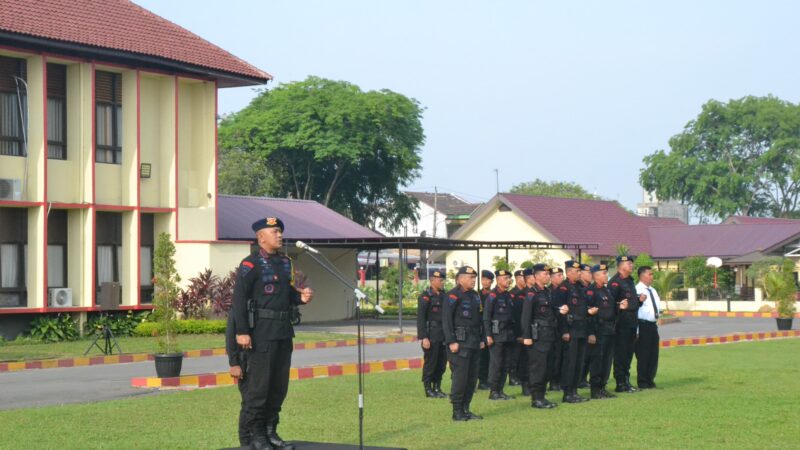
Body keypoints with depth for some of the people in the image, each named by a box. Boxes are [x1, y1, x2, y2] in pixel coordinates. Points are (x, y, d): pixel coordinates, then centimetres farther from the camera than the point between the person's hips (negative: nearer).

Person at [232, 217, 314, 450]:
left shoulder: (285, 262, 15)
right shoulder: (250, 264, -8)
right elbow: (239, 298, -14)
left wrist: (300, 297, 1)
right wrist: (241, 332, -20)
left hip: (284, 332, 8)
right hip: (262, 332, -8)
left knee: (280, 385, 10)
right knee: (259, 384, -4)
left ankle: (271, 431, 20)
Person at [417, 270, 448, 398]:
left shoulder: (443, 295, 13)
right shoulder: (425, 297, -9)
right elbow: (420, 318, -13)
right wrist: (424, 338, -18)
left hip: (443, 336, 7)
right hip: (431, 336, -7)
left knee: (442, 363, 9)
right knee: (430, 363, -1)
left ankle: (437, 388, 19)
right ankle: (428, 389, 8)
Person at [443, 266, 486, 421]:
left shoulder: (475, 296, 16)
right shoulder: (453, 295, -9)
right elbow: (446, 320, -14)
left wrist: (482, 339, 16)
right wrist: (451, 341, -18)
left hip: (474, 344, 8)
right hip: (460, 343, -8)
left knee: (472, 377, 8)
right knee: (460, 377, -7)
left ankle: (466, 409, 17)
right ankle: (457, 411, 0)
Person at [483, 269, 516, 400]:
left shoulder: (508, 295, 14)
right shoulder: (492, 296, -7)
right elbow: (486, 317, -10)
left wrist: (514, 334, 15)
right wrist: (489, 335, -15)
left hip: (509, 335, 7)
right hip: (497, 335, -7)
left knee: (505, 364, 7)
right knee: (496, 364, -6)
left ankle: (500, 390, 13)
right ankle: (493, 391, -1)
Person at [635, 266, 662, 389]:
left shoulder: (653, 290, 17)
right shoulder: (637, 290, -10)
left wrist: (658, 312, 10)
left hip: (653, 325, 8)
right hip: (643, 325, -8)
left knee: (654, 355, 11)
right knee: (643, 355, -3)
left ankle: (650, 380, 20)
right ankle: (642, 383, 4)